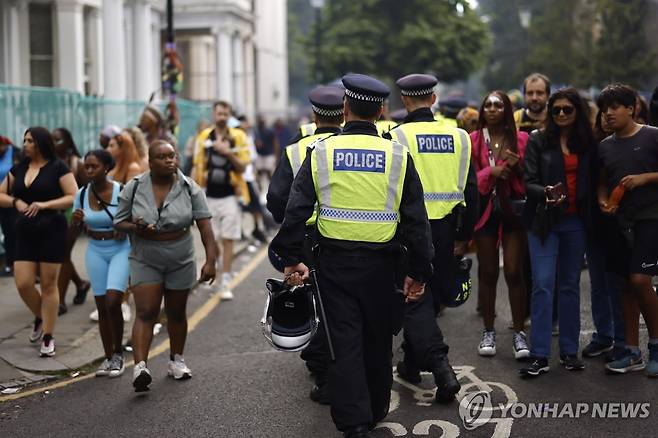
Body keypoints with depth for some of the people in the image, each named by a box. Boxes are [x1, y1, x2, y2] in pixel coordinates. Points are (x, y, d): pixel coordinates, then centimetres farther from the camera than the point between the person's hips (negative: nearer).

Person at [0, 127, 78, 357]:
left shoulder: (58, 167, -5)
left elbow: (73, 197, -11)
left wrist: (44, 204, -20)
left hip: (51, 231, -5)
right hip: (25, 232, 5)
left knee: (48, 285, 1)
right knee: (23, 283, -2)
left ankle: (48, 338, 10)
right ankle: (40, 318, 28)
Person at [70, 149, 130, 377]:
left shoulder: (121, 191, -12)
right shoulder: (82, 195, -1)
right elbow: (72, 234, 3)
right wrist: (76, 221, -17)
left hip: (120, 250, -4)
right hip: (96, 252, 4)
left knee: (112, 302, -16)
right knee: (102, 307, 6)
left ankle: (118, 353, 3)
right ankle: (108, 357, 18)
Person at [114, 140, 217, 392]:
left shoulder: (189, 189, -6)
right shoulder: (134, 188, -5)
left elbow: (204, 225, -9)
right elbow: (119, 222, 2)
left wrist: (210, 260, -17)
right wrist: (136, 228, -20)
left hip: (181, 261, 1)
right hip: (145, 261, -1)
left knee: (176, 313, 13)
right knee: (146, 313, -11)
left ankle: (176, 360, 29)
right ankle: (140, 366, -20)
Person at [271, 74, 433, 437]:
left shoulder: (321, 152, -3)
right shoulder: (397, 156, -3)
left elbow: (296, 211, -4)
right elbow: (416, 220, -3)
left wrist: (291, 259, 3)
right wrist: (418, 272, 3)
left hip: (335, 264, -1)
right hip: (381, 265, 1)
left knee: (345, 343, 4)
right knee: (377, 342, 16)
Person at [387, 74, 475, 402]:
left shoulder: (397, 136, -9)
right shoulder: (458, 136, 4)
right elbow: (470, 189, 4)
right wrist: (464, 236, 11)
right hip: (445, 232, 5)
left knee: (415, 299, 0)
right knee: (430, 298, 17)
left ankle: (442, 370, -14)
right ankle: (411, 363, 31)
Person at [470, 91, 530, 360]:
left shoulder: (521, 139, 4)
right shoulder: (473, 141, 4)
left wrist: (517, 168, -14)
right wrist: (491, 171, -16)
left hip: (513, 209, -1)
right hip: (486, 209, 1)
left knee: (514, 272, -4)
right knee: (487, 272, 6)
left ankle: (519, 333, 4)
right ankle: (488, 332, 15)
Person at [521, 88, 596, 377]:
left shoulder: (587, 144, 9)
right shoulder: (538, 141, 0)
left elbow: (591, 183, 12)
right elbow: (529, 182, -5)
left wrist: (592, 214, -1)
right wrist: (546, 192, -24)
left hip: (576, 222, 3)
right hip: (545, 221, -3)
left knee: (570, 286, 9)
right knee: (543, 285, -8)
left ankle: (569, 351, 17)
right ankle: (539, 356, -5)